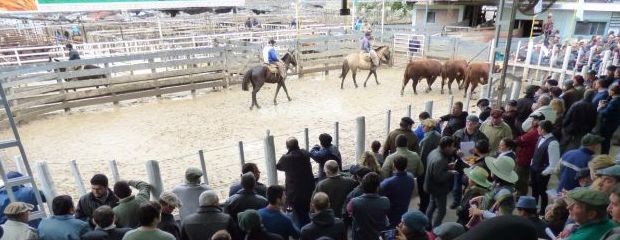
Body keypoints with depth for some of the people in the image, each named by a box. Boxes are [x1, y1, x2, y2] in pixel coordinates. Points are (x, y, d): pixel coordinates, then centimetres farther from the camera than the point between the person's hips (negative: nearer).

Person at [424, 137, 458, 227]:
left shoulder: (435, 151, -2)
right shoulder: (439, 160, -34)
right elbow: (439, 177, -32)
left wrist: (447, 166, 0)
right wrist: (450, 172, -22)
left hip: (433, 186, 10)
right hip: (438, 188, -10)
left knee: (432, 205, 27)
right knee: (441, 211, 4)